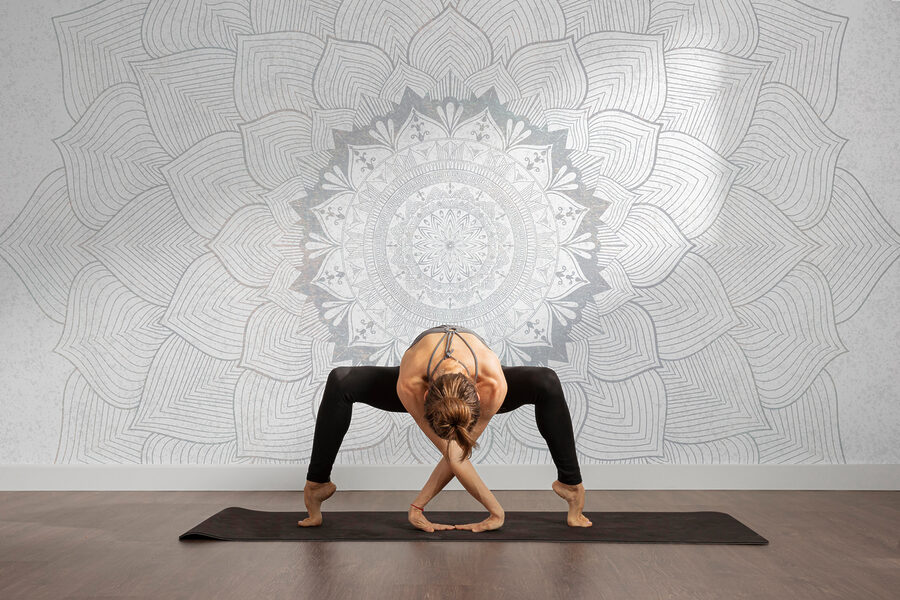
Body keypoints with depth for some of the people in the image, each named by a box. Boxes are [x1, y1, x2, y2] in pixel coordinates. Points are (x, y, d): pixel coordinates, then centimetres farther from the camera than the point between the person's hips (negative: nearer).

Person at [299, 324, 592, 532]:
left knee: (547, 383, -31)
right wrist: (495, 511, -33)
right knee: (339, 383, -26)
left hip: (475, 383, 0)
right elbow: (451, 456, -35)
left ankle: (570, 485, -17)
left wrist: (419, 504, -26)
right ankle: (317, 485, -11)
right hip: (425, 380, 0)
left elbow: (462, 448, -29)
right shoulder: (408, 384, -44)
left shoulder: (495, 385, -43)